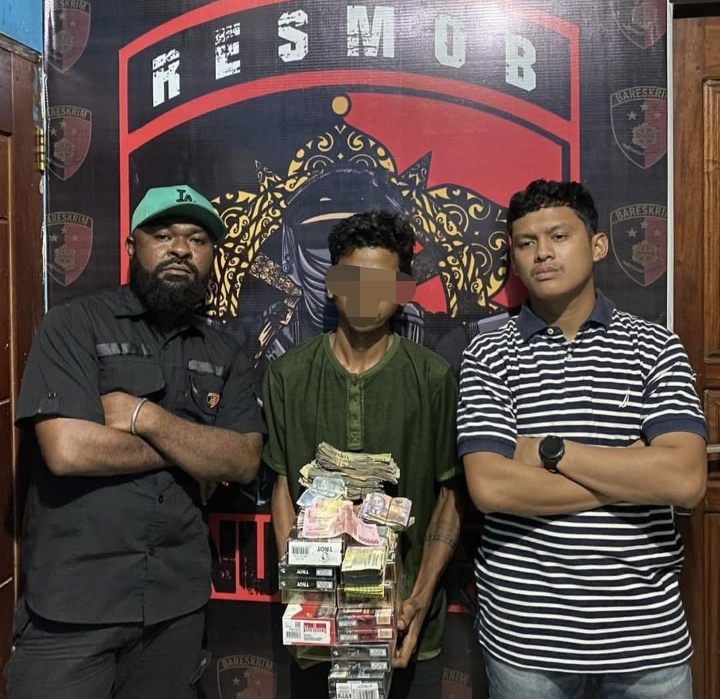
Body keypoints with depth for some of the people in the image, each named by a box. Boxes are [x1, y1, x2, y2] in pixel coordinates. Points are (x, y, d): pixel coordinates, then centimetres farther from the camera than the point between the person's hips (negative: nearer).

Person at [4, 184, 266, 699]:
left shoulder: (225, 356, 6)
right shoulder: (76, 324, -6)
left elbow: (244, 462, -6)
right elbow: (67, 450, -18)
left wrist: (145, 416, -15)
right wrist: (193, 451, -10)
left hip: (178, 600, 4)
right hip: (73, 601, -3)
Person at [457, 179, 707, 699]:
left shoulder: (656, 348, -2)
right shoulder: (489, 355, -4)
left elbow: (685, 480, -14)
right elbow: (490, 488, -16)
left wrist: (549, 451, -15)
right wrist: (631, 474, -14)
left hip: (647, 628, 1)